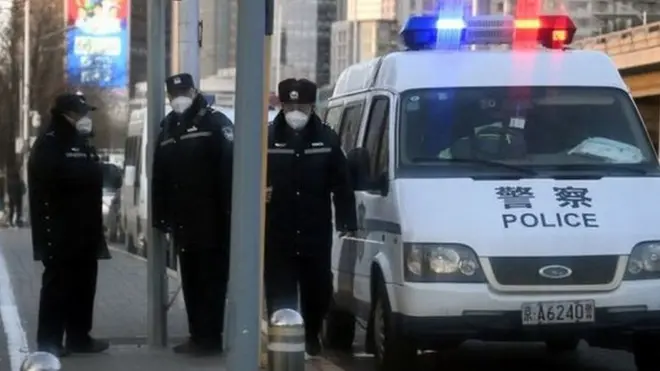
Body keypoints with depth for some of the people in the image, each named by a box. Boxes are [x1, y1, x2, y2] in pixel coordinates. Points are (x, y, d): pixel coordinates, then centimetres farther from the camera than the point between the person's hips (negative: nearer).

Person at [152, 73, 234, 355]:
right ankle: (197, 336, 18)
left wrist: (228, 211, -20)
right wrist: (161, 215, 13)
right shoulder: (168, 128, 18)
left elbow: (229, 168, -13)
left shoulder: (215, 122, -4)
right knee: (190, 280, 11)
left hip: (211, 219, -7)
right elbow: (159, 177, 19)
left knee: (211, 279, -4)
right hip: (182, 220, 7)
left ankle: (211, 338, -2)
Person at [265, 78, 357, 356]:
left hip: (316, 232, 1)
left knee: (317, 290, 11)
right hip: (277, 234, -1)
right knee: (280, 293, 1)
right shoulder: (267, 138, 0)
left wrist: (347, 223, -1)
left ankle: (312, 337, 30)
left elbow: (342, 185, 4)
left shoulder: (327, 139, 3)